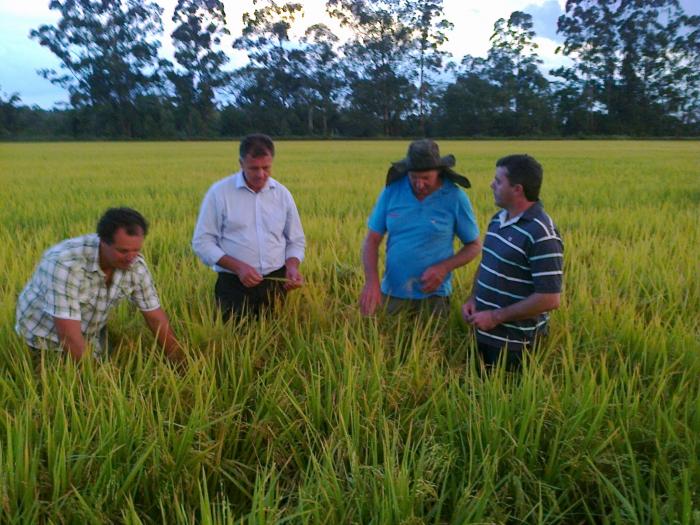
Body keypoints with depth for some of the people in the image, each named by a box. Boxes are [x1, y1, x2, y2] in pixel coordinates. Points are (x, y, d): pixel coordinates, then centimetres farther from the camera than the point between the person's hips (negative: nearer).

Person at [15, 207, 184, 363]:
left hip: (90, 338, 4)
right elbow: (68, 335, -34)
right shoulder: (66, 263, -34)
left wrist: (181, 365, -12)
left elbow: (156, 318, -11)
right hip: (45, 337, -4)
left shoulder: (136, 264, -19)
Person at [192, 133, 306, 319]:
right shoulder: (219, 192, -6)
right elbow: (202, 242, -6)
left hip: (275, 282, 3)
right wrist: (238, 267, -18)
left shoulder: (283, 194, 3)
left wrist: (292, 266, -10)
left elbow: (296, 241, 11)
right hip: (234, 285, -3)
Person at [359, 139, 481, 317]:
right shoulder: (392, 190, -5)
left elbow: (474, 245, 1)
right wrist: (371, 280, -18)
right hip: (391, 294, 2)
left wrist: (444, 268, -15)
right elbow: (371, 240, -2)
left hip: (433, 296, -2)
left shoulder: (455, 197, -9)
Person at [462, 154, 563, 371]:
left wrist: (496, 317, -19)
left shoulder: (541, 234, -22)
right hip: (484, 332, 8)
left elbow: (549, 299, -24)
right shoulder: (498, 219, 4)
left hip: (514, 341, -8)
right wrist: (473, 299, 1)